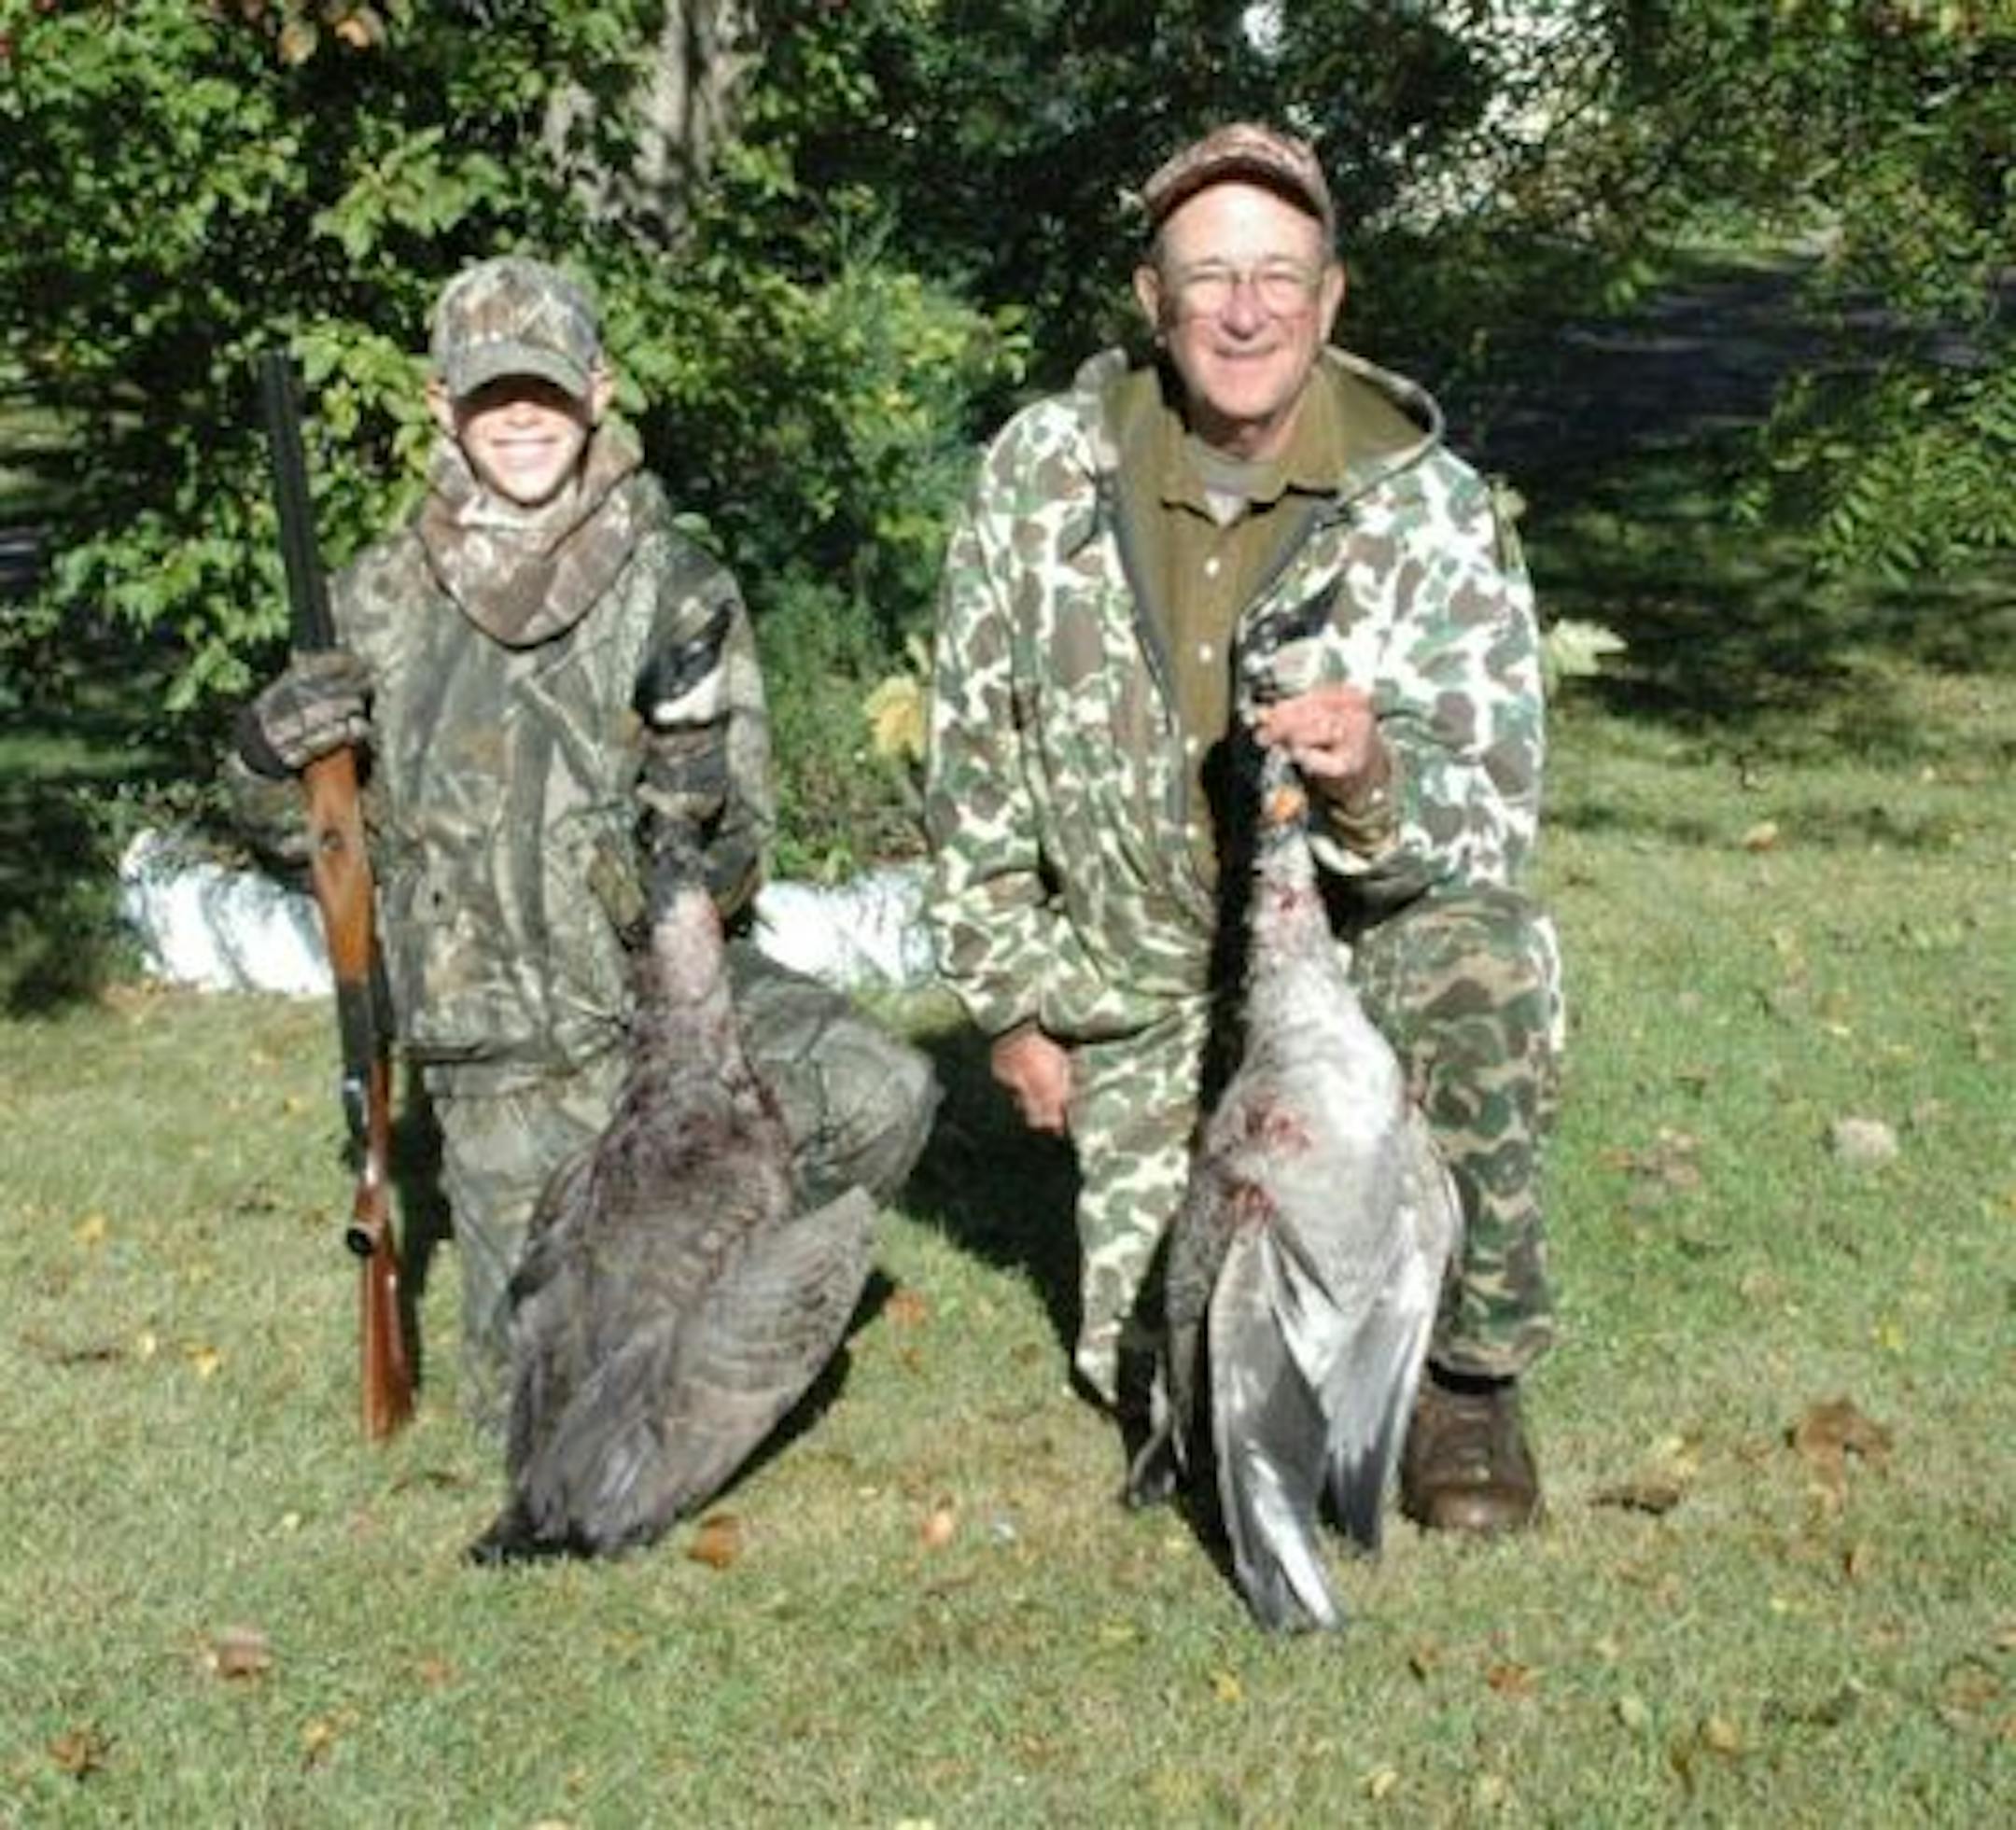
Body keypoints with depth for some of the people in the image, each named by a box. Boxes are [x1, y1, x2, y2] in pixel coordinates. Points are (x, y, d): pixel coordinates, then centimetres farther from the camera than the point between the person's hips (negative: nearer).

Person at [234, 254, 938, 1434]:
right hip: (508, 1065, 1)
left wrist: (692, 765, -28)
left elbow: (725, 871, -7)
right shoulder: (383, 603, 0)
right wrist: (270, 751, -11)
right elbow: (300, 818, 12)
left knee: (881, 1097, -30)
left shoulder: (678, 592, -6)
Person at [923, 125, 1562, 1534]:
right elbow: (975, 753, 1)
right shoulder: (1045, 474, -11)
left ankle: (1472, 1375, -11)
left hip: (1368, 925, -2)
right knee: (1155, 1363, -1)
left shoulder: (1433, 506, -16)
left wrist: (1376, 783, -41)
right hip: (1146, 979, 2)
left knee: (1484, 973, -36)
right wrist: (1010, 1001, 2)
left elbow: (1494, 819, -18)